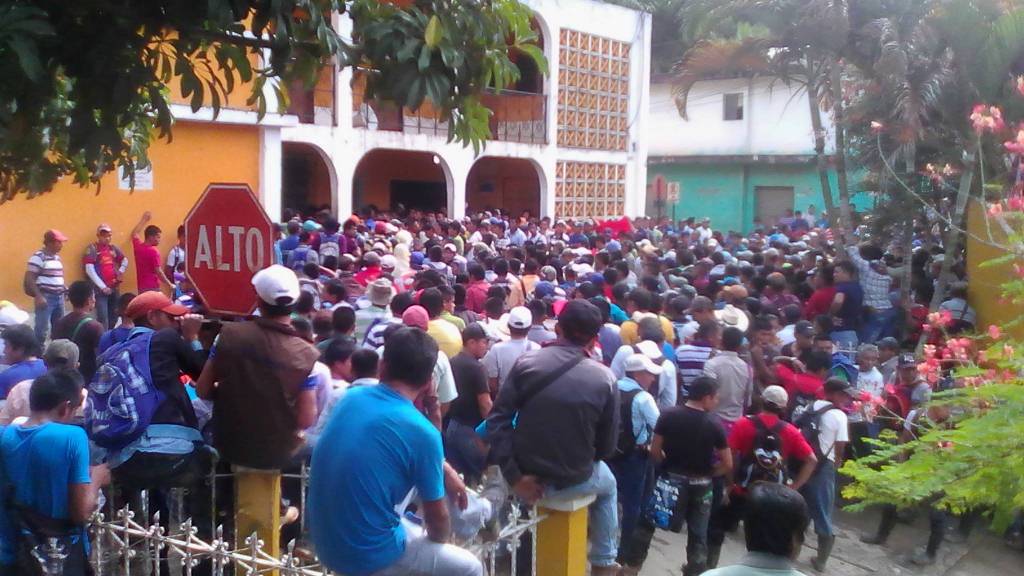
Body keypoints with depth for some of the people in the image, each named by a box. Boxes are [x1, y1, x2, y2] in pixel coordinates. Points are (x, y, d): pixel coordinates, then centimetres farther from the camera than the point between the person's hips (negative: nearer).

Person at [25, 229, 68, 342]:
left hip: (59, 297, 8)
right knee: (42, 329, -7)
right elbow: (29, 278, -14)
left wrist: (65, 290, 12)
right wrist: (38, 296, -19)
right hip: (45, 297, -8)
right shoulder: (38, 256, -11)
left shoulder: (57, 256, 14)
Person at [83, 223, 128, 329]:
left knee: (113, 317, 12)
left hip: (114, 288, 6)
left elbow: (125, 260, 28)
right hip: (99, 289, -6)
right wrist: (102, 286, -16)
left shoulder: (113, 248, 11)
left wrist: (121, 270, 7)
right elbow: (89, 270, -12)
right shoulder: (92, 249, -6)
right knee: (102, 318, -14)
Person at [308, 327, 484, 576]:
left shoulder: (352, 397, -1)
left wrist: (443, 469, 15)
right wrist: (441, 541, 15)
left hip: (324, 541, 7)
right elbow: (436, 518, -6)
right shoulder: (422, 432, -19)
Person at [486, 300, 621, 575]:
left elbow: (497, 419, -13)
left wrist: (514, 476, -8)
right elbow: (607, 445, -6)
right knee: (608, 485, 34)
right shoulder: (605, 378, -13)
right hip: (573, 482, -1)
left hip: (527, 473, 1)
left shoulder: (526, 362, -10)